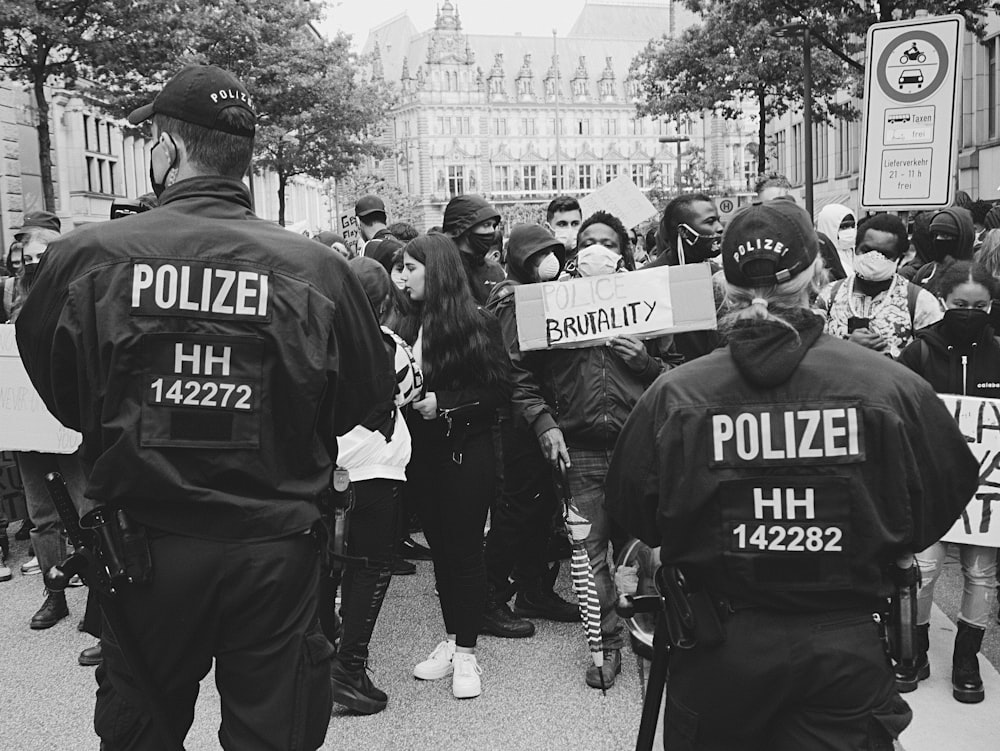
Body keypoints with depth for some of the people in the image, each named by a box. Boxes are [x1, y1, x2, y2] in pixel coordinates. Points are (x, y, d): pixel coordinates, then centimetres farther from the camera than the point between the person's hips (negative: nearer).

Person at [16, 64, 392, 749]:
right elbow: (369, 394, 1)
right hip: (277, 549, 0)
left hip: (142, 548, 0)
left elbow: (58, 397, 4)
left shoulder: (85, 257, -11)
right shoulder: (318, 268, -12)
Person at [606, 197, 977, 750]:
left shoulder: (674, 394, -14)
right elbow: (943, 504, 1)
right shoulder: (892, 387, -13)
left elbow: (631, 516, -1)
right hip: (846, 648, -1)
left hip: (716, 648, 2)